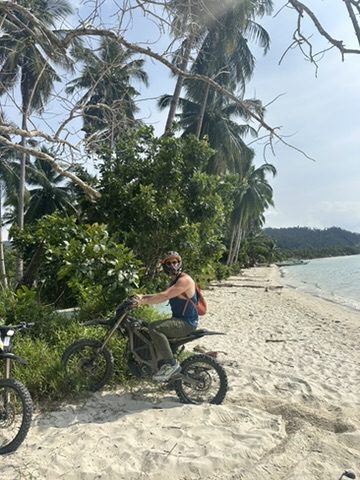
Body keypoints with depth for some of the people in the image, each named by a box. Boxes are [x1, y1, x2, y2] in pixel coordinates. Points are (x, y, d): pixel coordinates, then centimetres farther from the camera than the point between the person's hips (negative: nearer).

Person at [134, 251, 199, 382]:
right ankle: (164, 365, 19)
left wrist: (143, 301, -26)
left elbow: (164, 296, -27)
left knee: (154, 328, -26)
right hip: (178, 320, 10)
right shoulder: (174, 281, 17)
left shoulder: (184, 279, -16)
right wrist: (142, 296, 1)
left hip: (186, 323, -10)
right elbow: (162, 296, 13)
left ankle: (171, 364, -21)